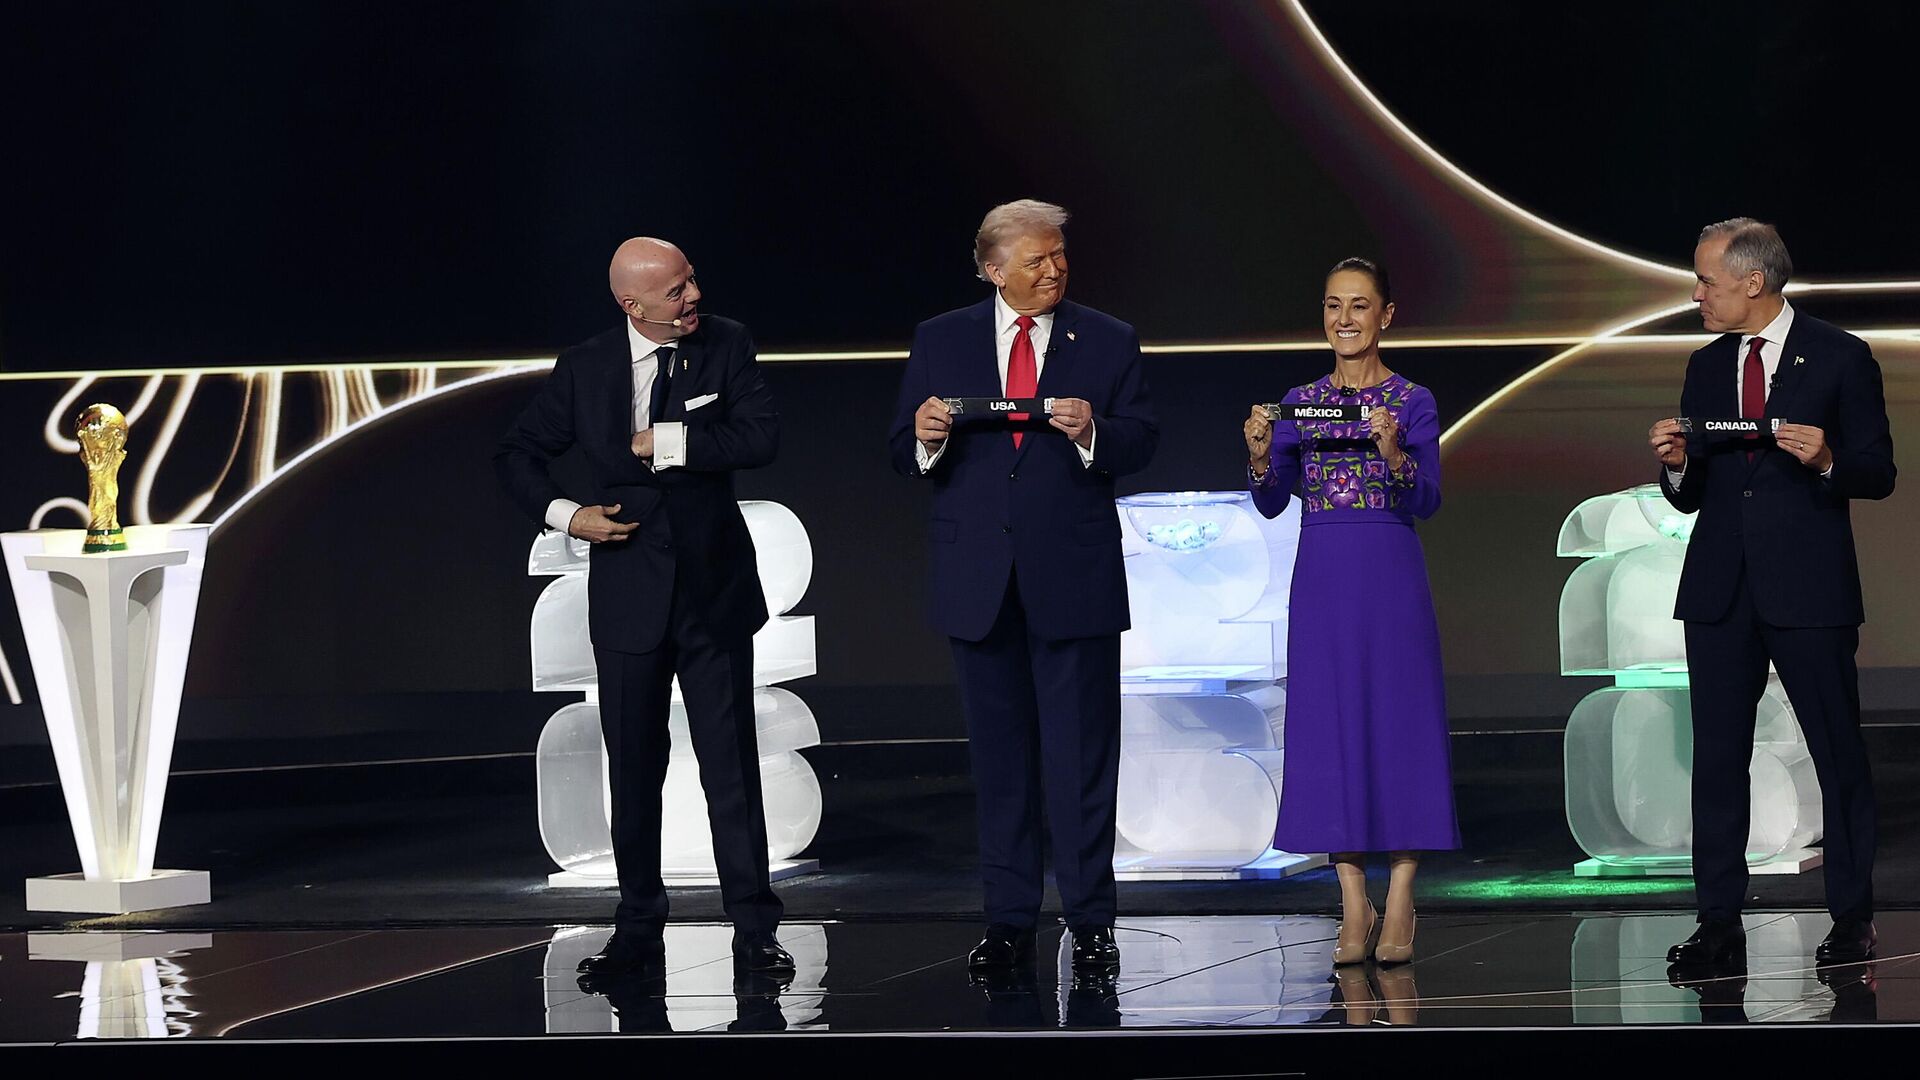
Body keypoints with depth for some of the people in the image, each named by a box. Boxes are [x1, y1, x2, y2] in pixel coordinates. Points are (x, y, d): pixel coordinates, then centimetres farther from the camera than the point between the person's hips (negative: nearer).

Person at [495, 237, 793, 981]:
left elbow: (760, 437, -16)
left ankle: (754, 929, 4)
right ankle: (637, 932, 17)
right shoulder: (585, 369, -1)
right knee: (634, 771, 8)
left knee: (732, 765, 0)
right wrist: (565, 514, -7)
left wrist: (665, 441, -17)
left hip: (714, 590, -1)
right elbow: (516, 457, 9)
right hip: (629, 593, 1)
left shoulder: (725, 346, -3)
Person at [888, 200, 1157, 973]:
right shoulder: (940, 341, 7)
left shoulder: (1108, 343, 4)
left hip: (1073, 580, -2)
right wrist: (925, 438, -17)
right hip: (978, 581, 2)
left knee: (1082, 757, -1)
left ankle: (1090, 923, 5)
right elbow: (904, 451, 6)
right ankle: (1009, 922, 14)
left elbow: (1141, 443, 0)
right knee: (999, 757, 8)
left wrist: (1092, 434, -20)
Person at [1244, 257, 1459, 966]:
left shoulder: (1413, 402, 1)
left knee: (1400, 721, -3)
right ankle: (1354, 907, 7)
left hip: (1392, 581, -3)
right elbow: (1271, 503, 3)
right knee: (1330, 728, 2)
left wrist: (1395, 453, -27)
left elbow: (1426, 503, -9)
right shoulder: (1299, 403, 9)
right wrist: (1260, 454, -16)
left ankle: (1400, 905, 2)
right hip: (1321, 581, 3)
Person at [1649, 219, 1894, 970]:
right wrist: (1676, 464, -7)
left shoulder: (1839, 358, -1)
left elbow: (1879, 475, -2)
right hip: (1720, 590, 5)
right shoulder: (1706, 368, 13)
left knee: (1838, 753, 0)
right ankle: (1720, 925, 7)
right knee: (1717, 758, 3)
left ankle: (1852, 920, 7)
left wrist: (1826, 460, -21)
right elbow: (1691, 497, 15)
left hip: (1809, 589, -5)